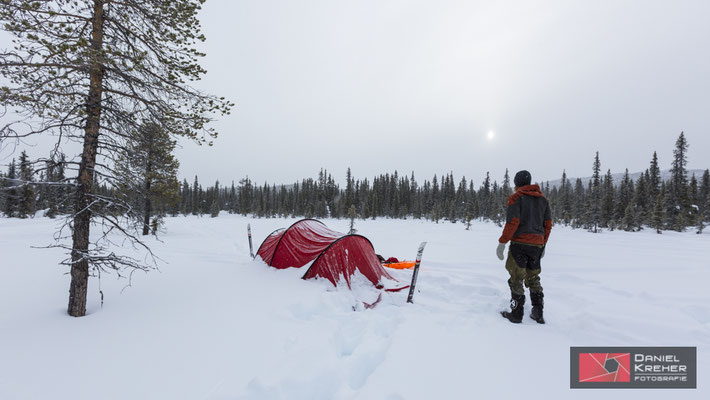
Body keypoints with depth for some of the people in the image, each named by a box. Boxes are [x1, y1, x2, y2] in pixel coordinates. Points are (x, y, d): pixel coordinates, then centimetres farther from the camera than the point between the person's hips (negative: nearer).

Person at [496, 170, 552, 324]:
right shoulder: (542, 199, 13)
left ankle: (516, 314, 7)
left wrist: (502, 242, -13)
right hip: (537, 245, 7)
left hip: (520, 243, -6)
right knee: (533, 278, 18)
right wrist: (543, 244, 22)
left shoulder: (516, 197, -7)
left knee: (516, 279, 1)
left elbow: (512, 222, -17)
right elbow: (548, 224, 14)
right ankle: (538, 313, 21)